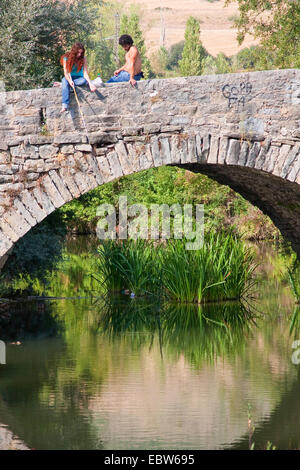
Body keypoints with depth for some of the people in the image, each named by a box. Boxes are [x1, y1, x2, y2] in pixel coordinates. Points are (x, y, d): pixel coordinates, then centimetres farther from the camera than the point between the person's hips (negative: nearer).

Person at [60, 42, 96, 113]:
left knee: (84, 80, -35)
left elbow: (85, 73, -11)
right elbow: (66, 73, -15)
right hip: (69, 78, -1)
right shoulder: (66, 58, -8)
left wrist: (90, 83, -27)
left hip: (79, 78, 1)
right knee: (65, 80, -36)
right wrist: (69, 81, -35)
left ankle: (62, 83, -22)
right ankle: (65, 106, -49)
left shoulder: (83, 59, -4)